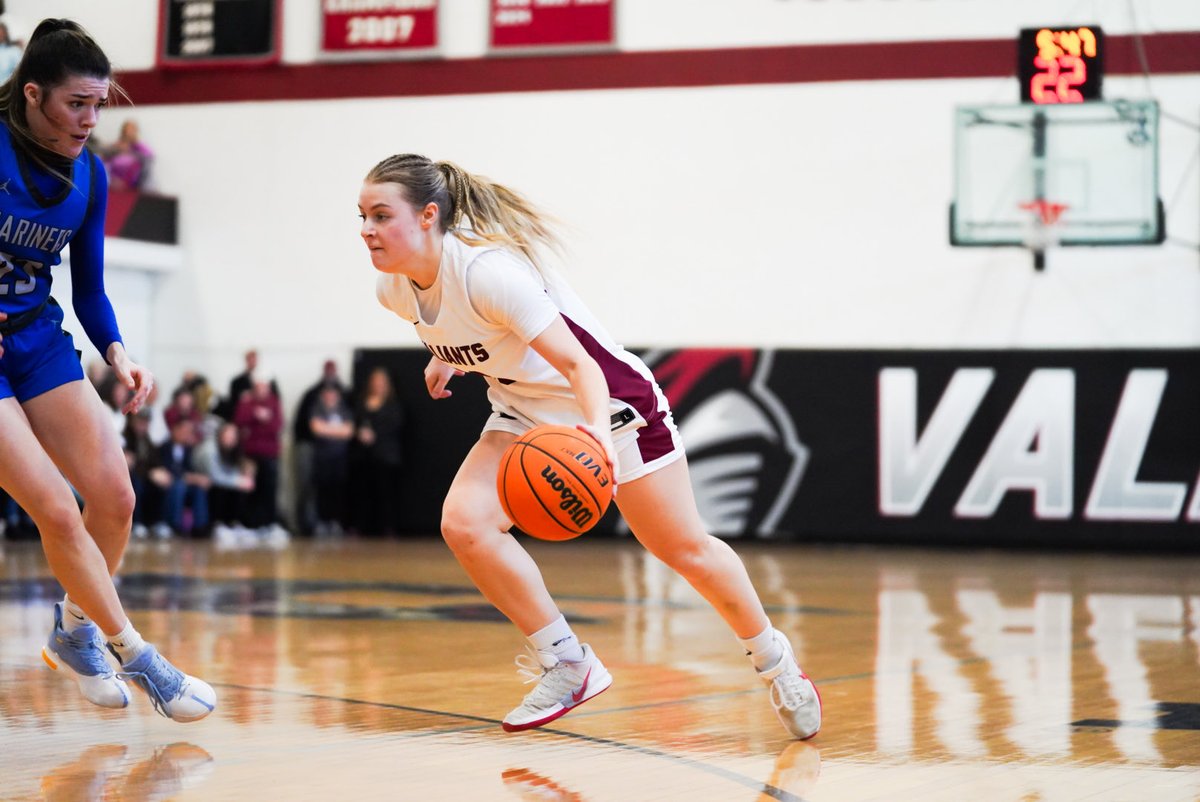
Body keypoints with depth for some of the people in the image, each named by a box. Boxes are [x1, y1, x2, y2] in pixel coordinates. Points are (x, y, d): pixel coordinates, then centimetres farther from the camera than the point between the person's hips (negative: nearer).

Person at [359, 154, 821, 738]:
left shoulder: (489, 272, -34)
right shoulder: (393, 290, -12)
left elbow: (578, 364, -37)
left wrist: (597, 430, -52)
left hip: (608, 400, -6)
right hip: (525, 414, 6)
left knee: (683, 548, 3)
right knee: (464, 522, -17)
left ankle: (775, 660, 27)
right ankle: (567, 666, -4)